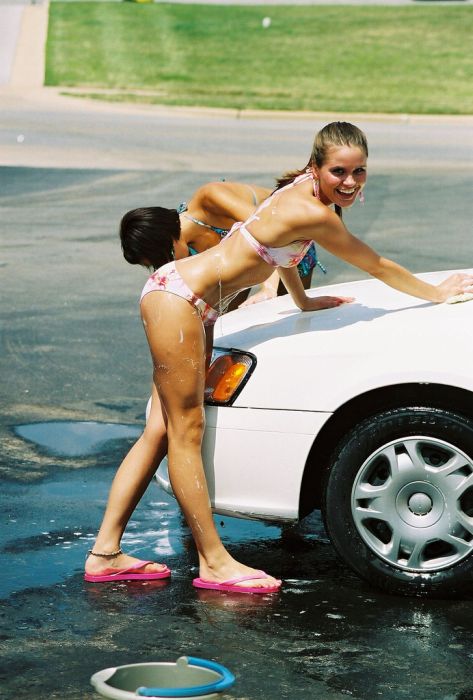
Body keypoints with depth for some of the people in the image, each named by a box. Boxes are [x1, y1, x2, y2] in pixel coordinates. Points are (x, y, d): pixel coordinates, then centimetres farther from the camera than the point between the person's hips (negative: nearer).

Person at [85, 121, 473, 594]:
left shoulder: (302, 192, 7)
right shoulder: (314, 214, -20)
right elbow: (378, 267, -7)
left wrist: (303, 301, 36)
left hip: (196, 305, 10)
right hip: (178, 297, -10)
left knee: (163, 431, 9)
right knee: (187, 430, -4)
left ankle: (105, 553, 11)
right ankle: (214, 563, -1)